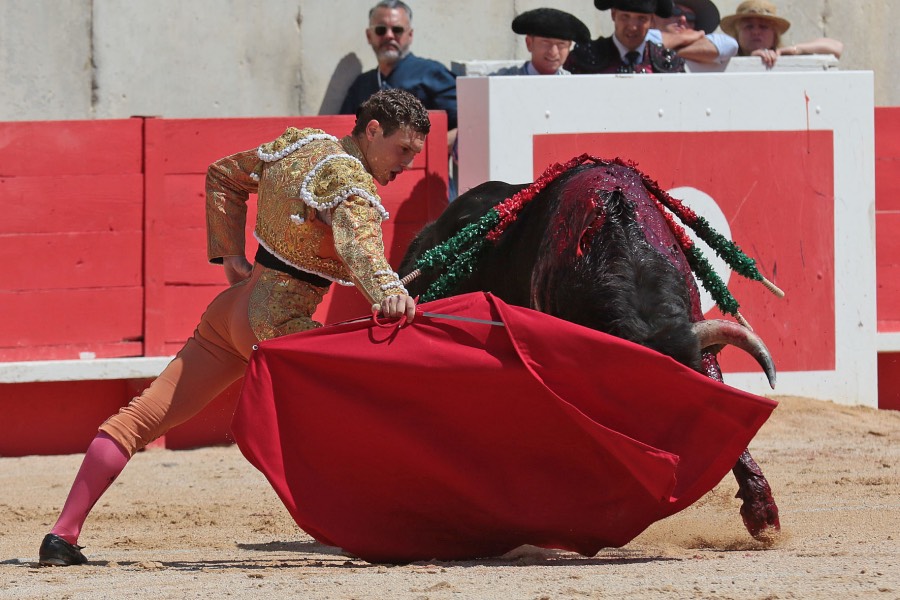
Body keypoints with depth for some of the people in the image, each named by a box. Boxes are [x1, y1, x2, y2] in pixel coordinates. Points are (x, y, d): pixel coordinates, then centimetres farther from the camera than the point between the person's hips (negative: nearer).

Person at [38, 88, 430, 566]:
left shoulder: (299, 143, 13)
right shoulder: (349, 179, -13)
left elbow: (223, 176, 24)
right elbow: (358, 240, -34)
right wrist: (387, 291, -52)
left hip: (235, 303, 9)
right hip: (279, 325, -9)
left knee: (144, 415, 6)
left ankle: (62, 534, 5)